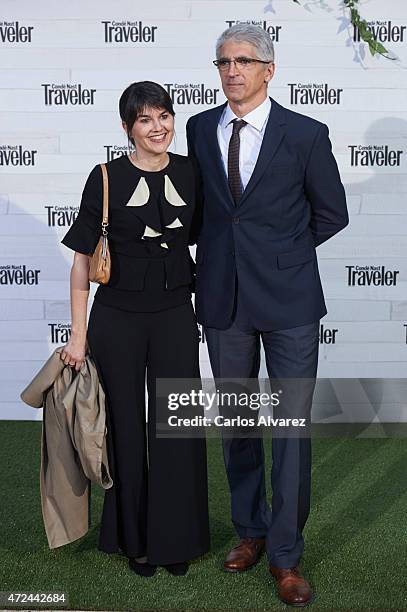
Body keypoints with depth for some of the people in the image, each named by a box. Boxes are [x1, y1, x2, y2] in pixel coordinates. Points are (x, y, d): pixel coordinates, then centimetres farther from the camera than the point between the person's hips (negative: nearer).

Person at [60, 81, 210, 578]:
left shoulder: (189, 172, 2)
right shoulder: (106, 178, -7)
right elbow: (83, 259, -5)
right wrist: (78, 335, -7)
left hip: (176, 316, 2)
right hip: (118, 318, -2)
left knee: (178, 426, 5)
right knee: (126, 426, 9)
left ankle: (175, 537, 25)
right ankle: (133, 536, 29)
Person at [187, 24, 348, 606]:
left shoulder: (306, 134, -4)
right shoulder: (200, 128, 7)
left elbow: (332, 214, 5)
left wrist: (279, 253, 5)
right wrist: (218, 256, 10)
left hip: (288, 301, -3)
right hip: (223, 299, 3)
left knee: (292, 428, 1)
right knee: (235, 425, 13)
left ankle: (286, 555, 18)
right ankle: (250, 531, 33)